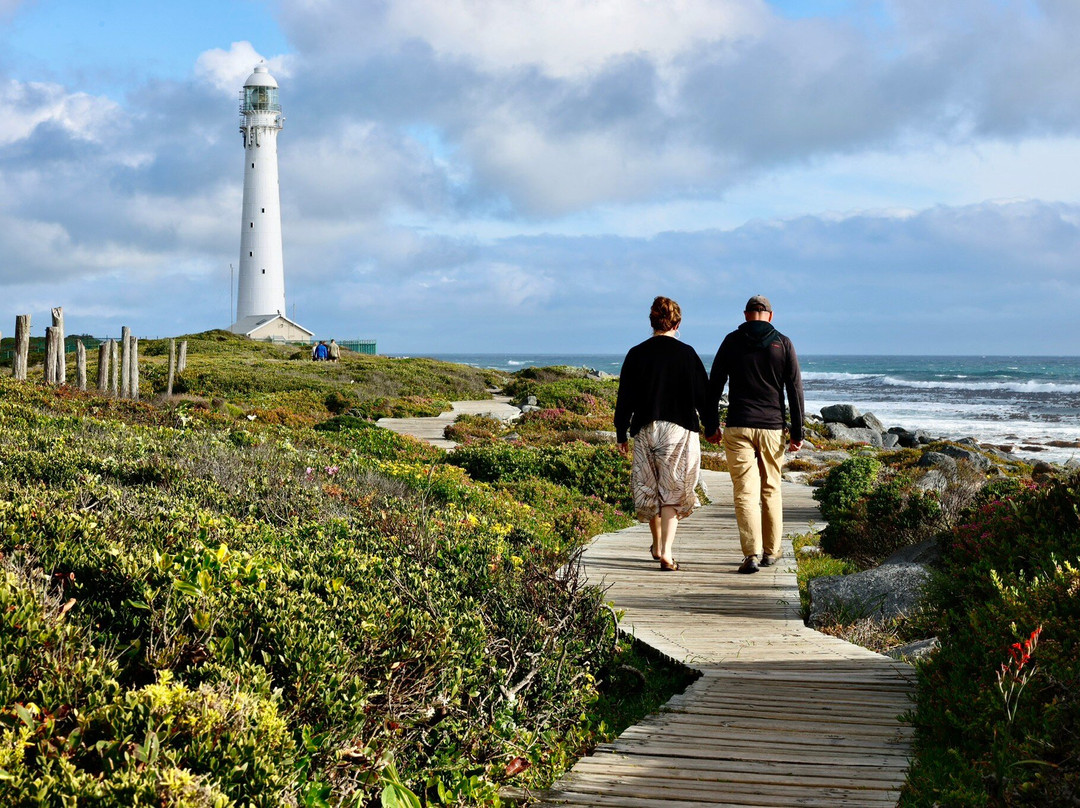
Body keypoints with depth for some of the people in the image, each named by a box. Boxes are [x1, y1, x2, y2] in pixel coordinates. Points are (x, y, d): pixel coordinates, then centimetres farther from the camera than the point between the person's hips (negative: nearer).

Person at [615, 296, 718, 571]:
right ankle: (666, 552, -11)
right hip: (680, 429, -2)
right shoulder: (686, 353, -4)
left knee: (649, 489, 16)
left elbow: (625, 397, 3)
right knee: (673, 492, 0)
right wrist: (711, 425, 13)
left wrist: (622, 434, 11)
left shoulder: (636, 354, 1)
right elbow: (703, 393, 0)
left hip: (645, 429, 2)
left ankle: (657, 546, 29)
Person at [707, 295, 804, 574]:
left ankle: (752, 553, -12)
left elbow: (714, 385, 2)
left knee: (745, 491, -3)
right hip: (772, 427, 1)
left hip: (738, 426, -1)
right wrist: (797, 432, 6)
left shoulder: (732, 341, 2)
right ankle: (771, 551, 21)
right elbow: (795, 389, 1)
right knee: (771, 490, 14)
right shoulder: (783, 343, 3)